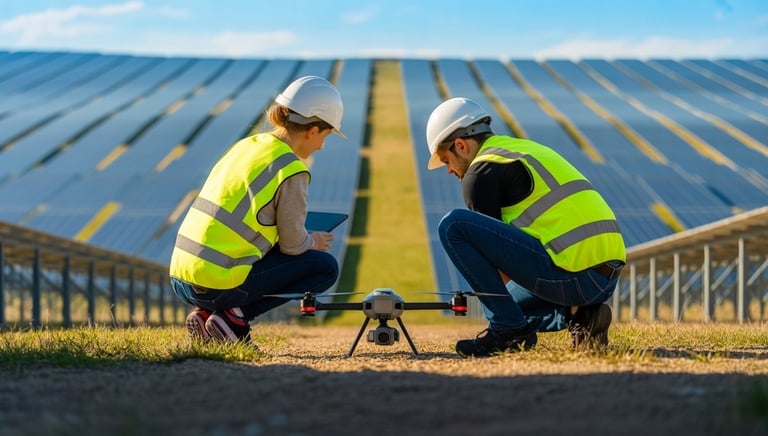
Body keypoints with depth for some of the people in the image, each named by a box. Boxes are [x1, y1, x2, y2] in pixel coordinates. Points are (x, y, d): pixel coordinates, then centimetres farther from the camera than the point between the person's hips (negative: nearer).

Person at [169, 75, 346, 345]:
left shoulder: (246, 146, 14)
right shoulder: (291, 171, -11)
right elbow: (293, 244, -3)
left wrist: (305, 240, 27)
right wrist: (313, 242, 20)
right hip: (218, 285, -8)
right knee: (325, 267, 6)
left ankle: (207, 314, 11)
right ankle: (235, 317, -4)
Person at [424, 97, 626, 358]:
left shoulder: (482, 171, 0)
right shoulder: (529, 150, 27)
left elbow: (493, 244, 5)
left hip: (570, 276, -9)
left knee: (453, 225, -8)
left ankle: (508, 327, -6)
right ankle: (577, 315, 8)